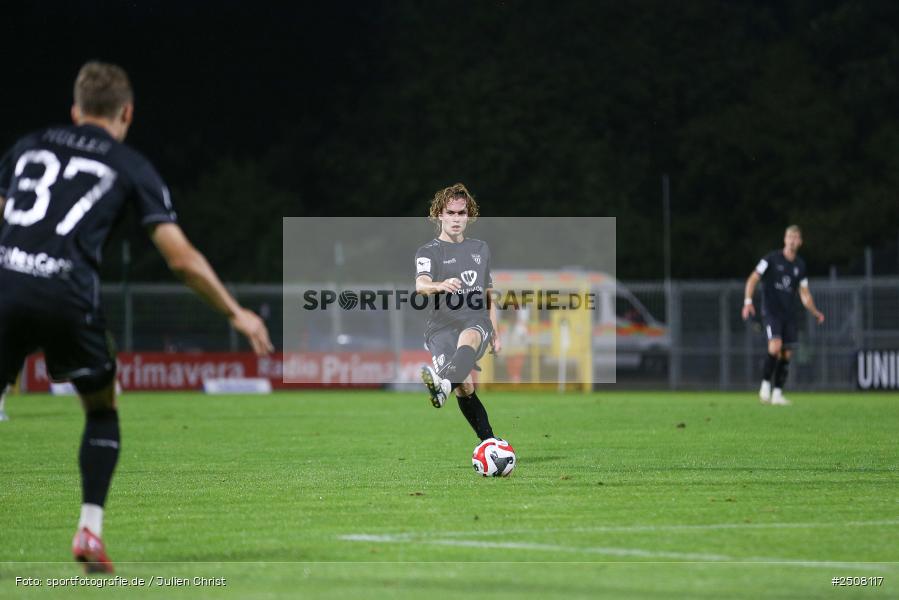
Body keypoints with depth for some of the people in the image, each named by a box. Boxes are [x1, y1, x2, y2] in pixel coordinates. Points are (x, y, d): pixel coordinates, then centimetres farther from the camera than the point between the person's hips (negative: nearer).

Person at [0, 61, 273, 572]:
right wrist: (236, 314, 18)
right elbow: (182, 258, 8)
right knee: (102, 411, 20)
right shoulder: (130, 167, 14)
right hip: (67, 294, -2)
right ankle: (90, 530, 7)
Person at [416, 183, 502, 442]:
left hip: (477, 324, 1)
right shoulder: (429, 251, 5)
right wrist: (441, 285, -39)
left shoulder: (480, 249, 21)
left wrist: (495, 334, 27)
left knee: (469, 336, -37)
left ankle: (442, 381, -64)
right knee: (465, 387, -21)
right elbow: (421, 285, -16)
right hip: (441, 328, -1)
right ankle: (489, 442, -9)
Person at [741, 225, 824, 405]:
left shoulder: (800, 265, 11)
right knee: (776, 345, -23)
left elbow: (804, 294, 16)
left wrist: (815, 312, 3)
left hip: (789, 314, 5)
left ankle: (777, 393, 9)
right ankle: (765, 383, -8)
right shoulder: (772, 258, -3)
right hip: (771, 311, -5)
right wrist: (748, 301, -18)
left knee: (787, 353, 1)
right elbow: (753, 279, -5)